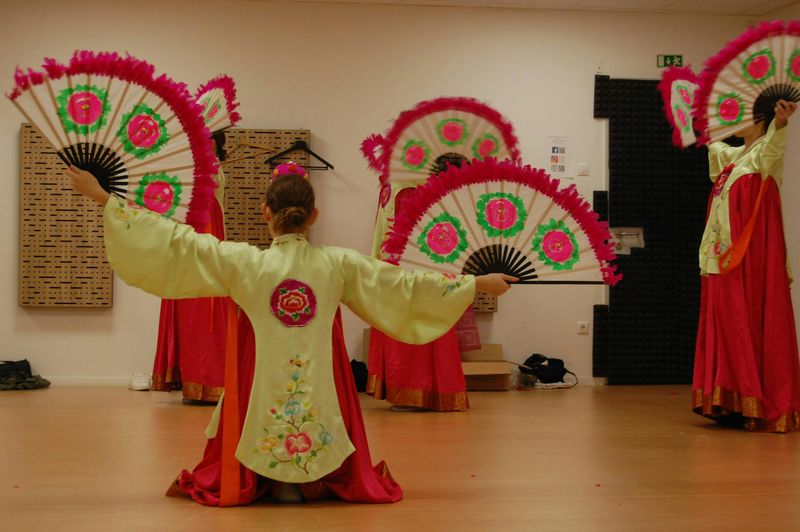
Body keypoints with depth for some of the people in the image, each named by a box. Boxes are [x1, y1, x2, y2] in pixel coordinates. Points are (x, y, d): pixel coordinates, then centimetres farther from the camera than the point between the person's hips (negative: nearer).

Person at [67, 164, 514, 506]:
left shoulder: (245, 262, -6)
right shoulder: (339, 264, -2)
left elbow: (175, 244, -6)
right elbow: (407, 285, 4)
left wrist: (104, 197, 1)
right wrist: (478, 284, 16)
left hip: (264, 402, 0)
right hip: (322, 406, 1)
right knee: (319, 486, 30)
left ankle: (272, 481, 2)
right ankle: (308, 481, 0)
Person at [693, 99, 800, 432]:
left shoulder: (763, 155, -6)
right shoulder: (732, 157, 18)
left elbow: (772, 143, -31)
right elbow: (712, 143, 42)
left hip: (750, 261, -8)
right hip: (723, 259, 9)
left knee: (751, 327, -10)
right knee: (727, 328, 8)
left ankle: (761, 407, -9)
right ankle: (733, 404, 12)